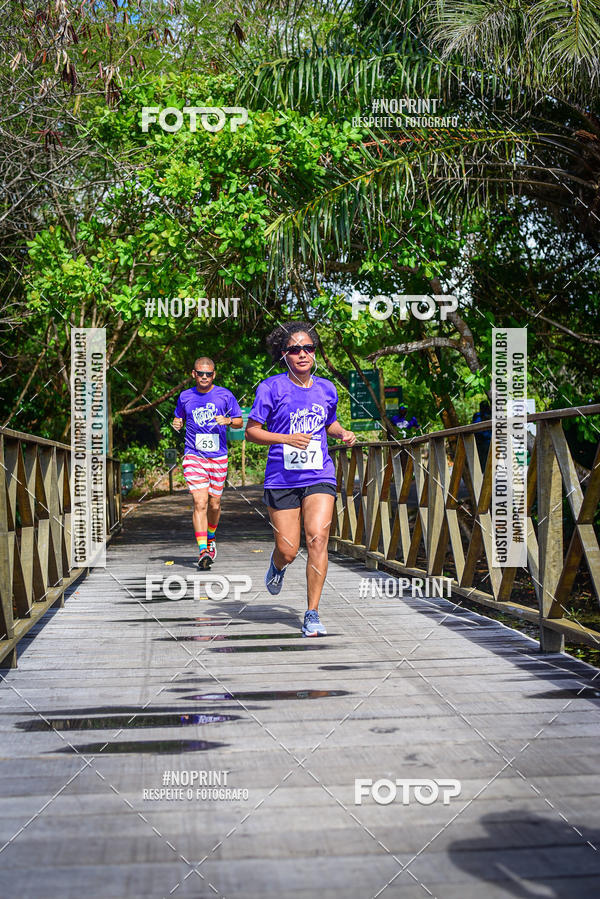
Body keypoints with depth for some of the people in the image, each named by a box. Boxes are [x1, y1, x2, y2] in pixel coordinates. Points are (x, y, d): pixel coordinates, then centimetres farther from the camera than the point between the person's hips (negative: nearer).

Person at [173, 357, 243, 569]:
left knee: (214, 505, 9)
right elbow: (179, 418, 22)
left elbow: (239, 421, 8)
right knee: (200, 503, -14)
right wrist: (177, 424, -2)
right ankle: (203, 551, -17)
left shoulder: (225, 395, 2)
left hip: (218, 457, 1)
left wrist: (228, 420, -14)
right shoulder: (185, 396, 6)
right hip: (194, 456, -1)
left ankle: (210, 539, 36)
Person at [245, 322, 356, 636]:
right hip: (282, 478, -2)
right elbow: (251, 431, -4)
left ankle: (312, 613, -7)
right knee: (288, 551, 1)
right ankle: (277, 564, 42)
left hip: (319, 476, 2)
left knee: (317, 538, -17)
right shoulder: (272, 387, -4)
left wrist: (344, 433, 5)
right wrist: (288, 439, -18)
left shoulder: (326, 389, 9)